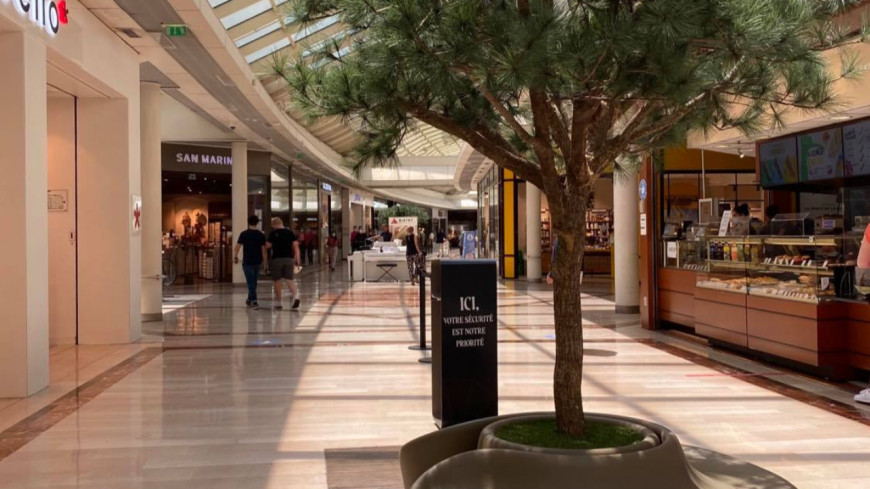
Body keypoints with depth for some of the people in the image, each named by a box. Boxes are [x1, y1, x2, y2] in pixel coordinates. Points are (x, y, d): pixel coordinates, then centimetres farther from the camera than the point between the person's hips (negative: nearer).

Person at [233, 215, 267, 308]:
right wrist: (264, 260, 6)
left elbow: (238, 246, -8)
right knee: (254, 281, 17)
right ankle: (250, 299, 28)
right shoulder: (261, 235, -1)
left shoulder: (244, 234, -8)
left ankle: (253, 300, -7)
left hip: (247, 262, -3)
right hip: (257, 261, 3)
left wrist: (235, 256, 5)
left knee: (251, 282, -1)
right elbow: (263, 248, -2)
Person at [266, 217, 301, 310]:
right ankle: (296, 295, -20)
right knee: (290, 279, 5)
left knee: (277, 281, 7)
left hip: (277, 259, -2)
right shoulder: (290, 233, 7)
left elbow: (268, 246, -1)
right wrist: (298, 259, 3)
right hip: (289, 258, 2)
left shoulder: (273, 233, -2)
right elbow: (296, 245, 2)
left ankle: (278, 302, 13)